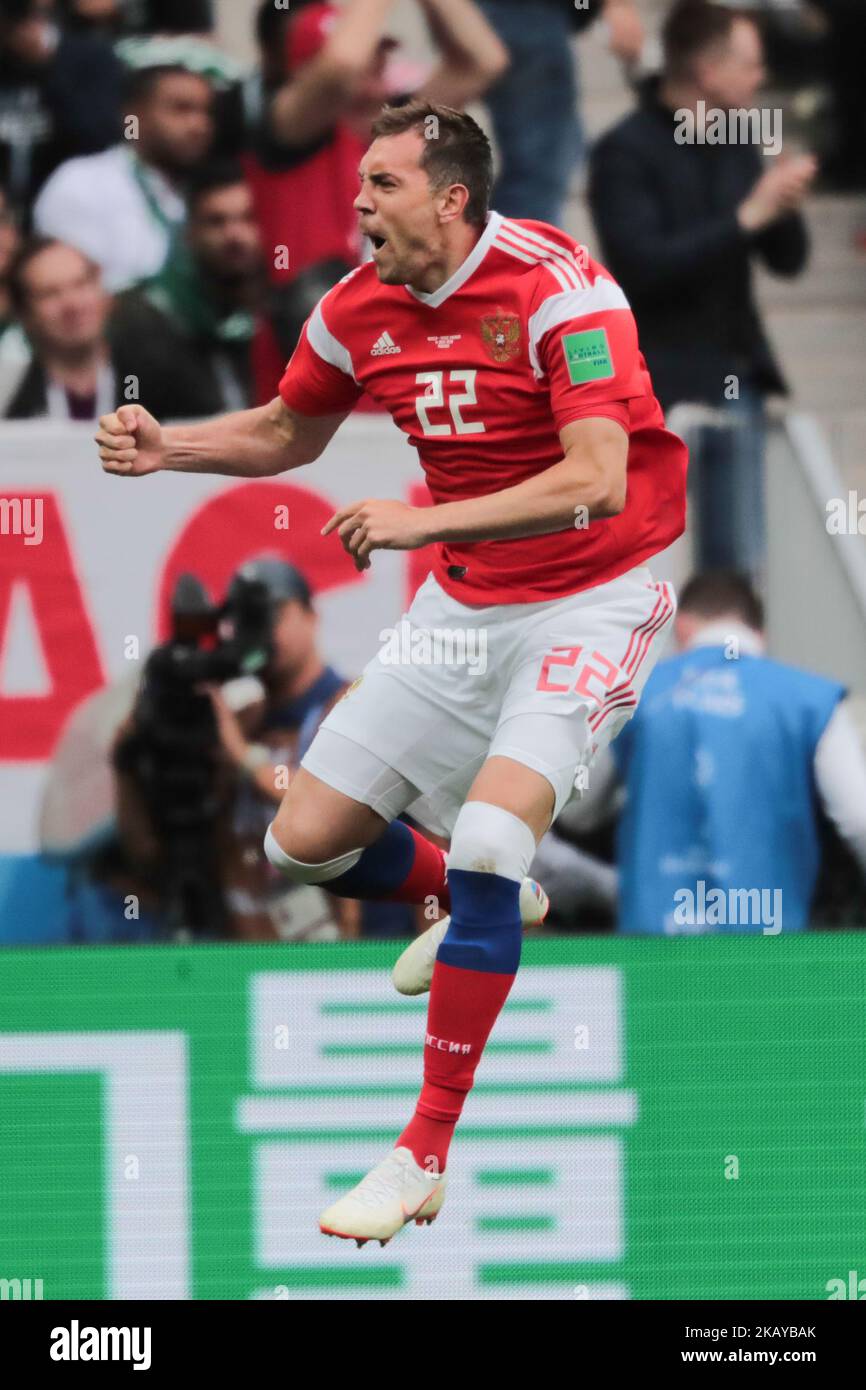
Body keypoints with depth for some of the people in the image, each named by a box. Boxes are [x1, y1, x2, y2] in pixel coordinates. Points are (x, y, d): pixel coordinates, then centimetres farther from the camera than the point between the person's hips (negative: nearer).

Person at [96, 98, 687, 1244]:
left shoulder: (558, 288, -23)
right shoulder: (359, 310, -2)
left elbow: (594, 481, -32)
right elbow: (288, 432, 18)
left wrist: (425, 522, -37)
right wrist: (168, 448, 1)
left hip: (591, 601, -7)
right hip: (462, 604, 7)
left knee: (487, 840, -26)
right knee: (306, 843, 5)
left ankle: (426, 1156, -19)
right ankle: (485, 909, 37)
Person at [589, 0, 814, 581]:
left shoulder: (737, 147, 10)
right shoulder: (627, 152, -9)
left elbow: (789, 258, 13)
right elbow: (643, 265, -20)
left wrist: (782, 205, -9)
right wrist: (746, 217, -20)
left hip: (736, 381, 6)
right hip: (661, 385, -6)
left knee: (741, 564, 6)